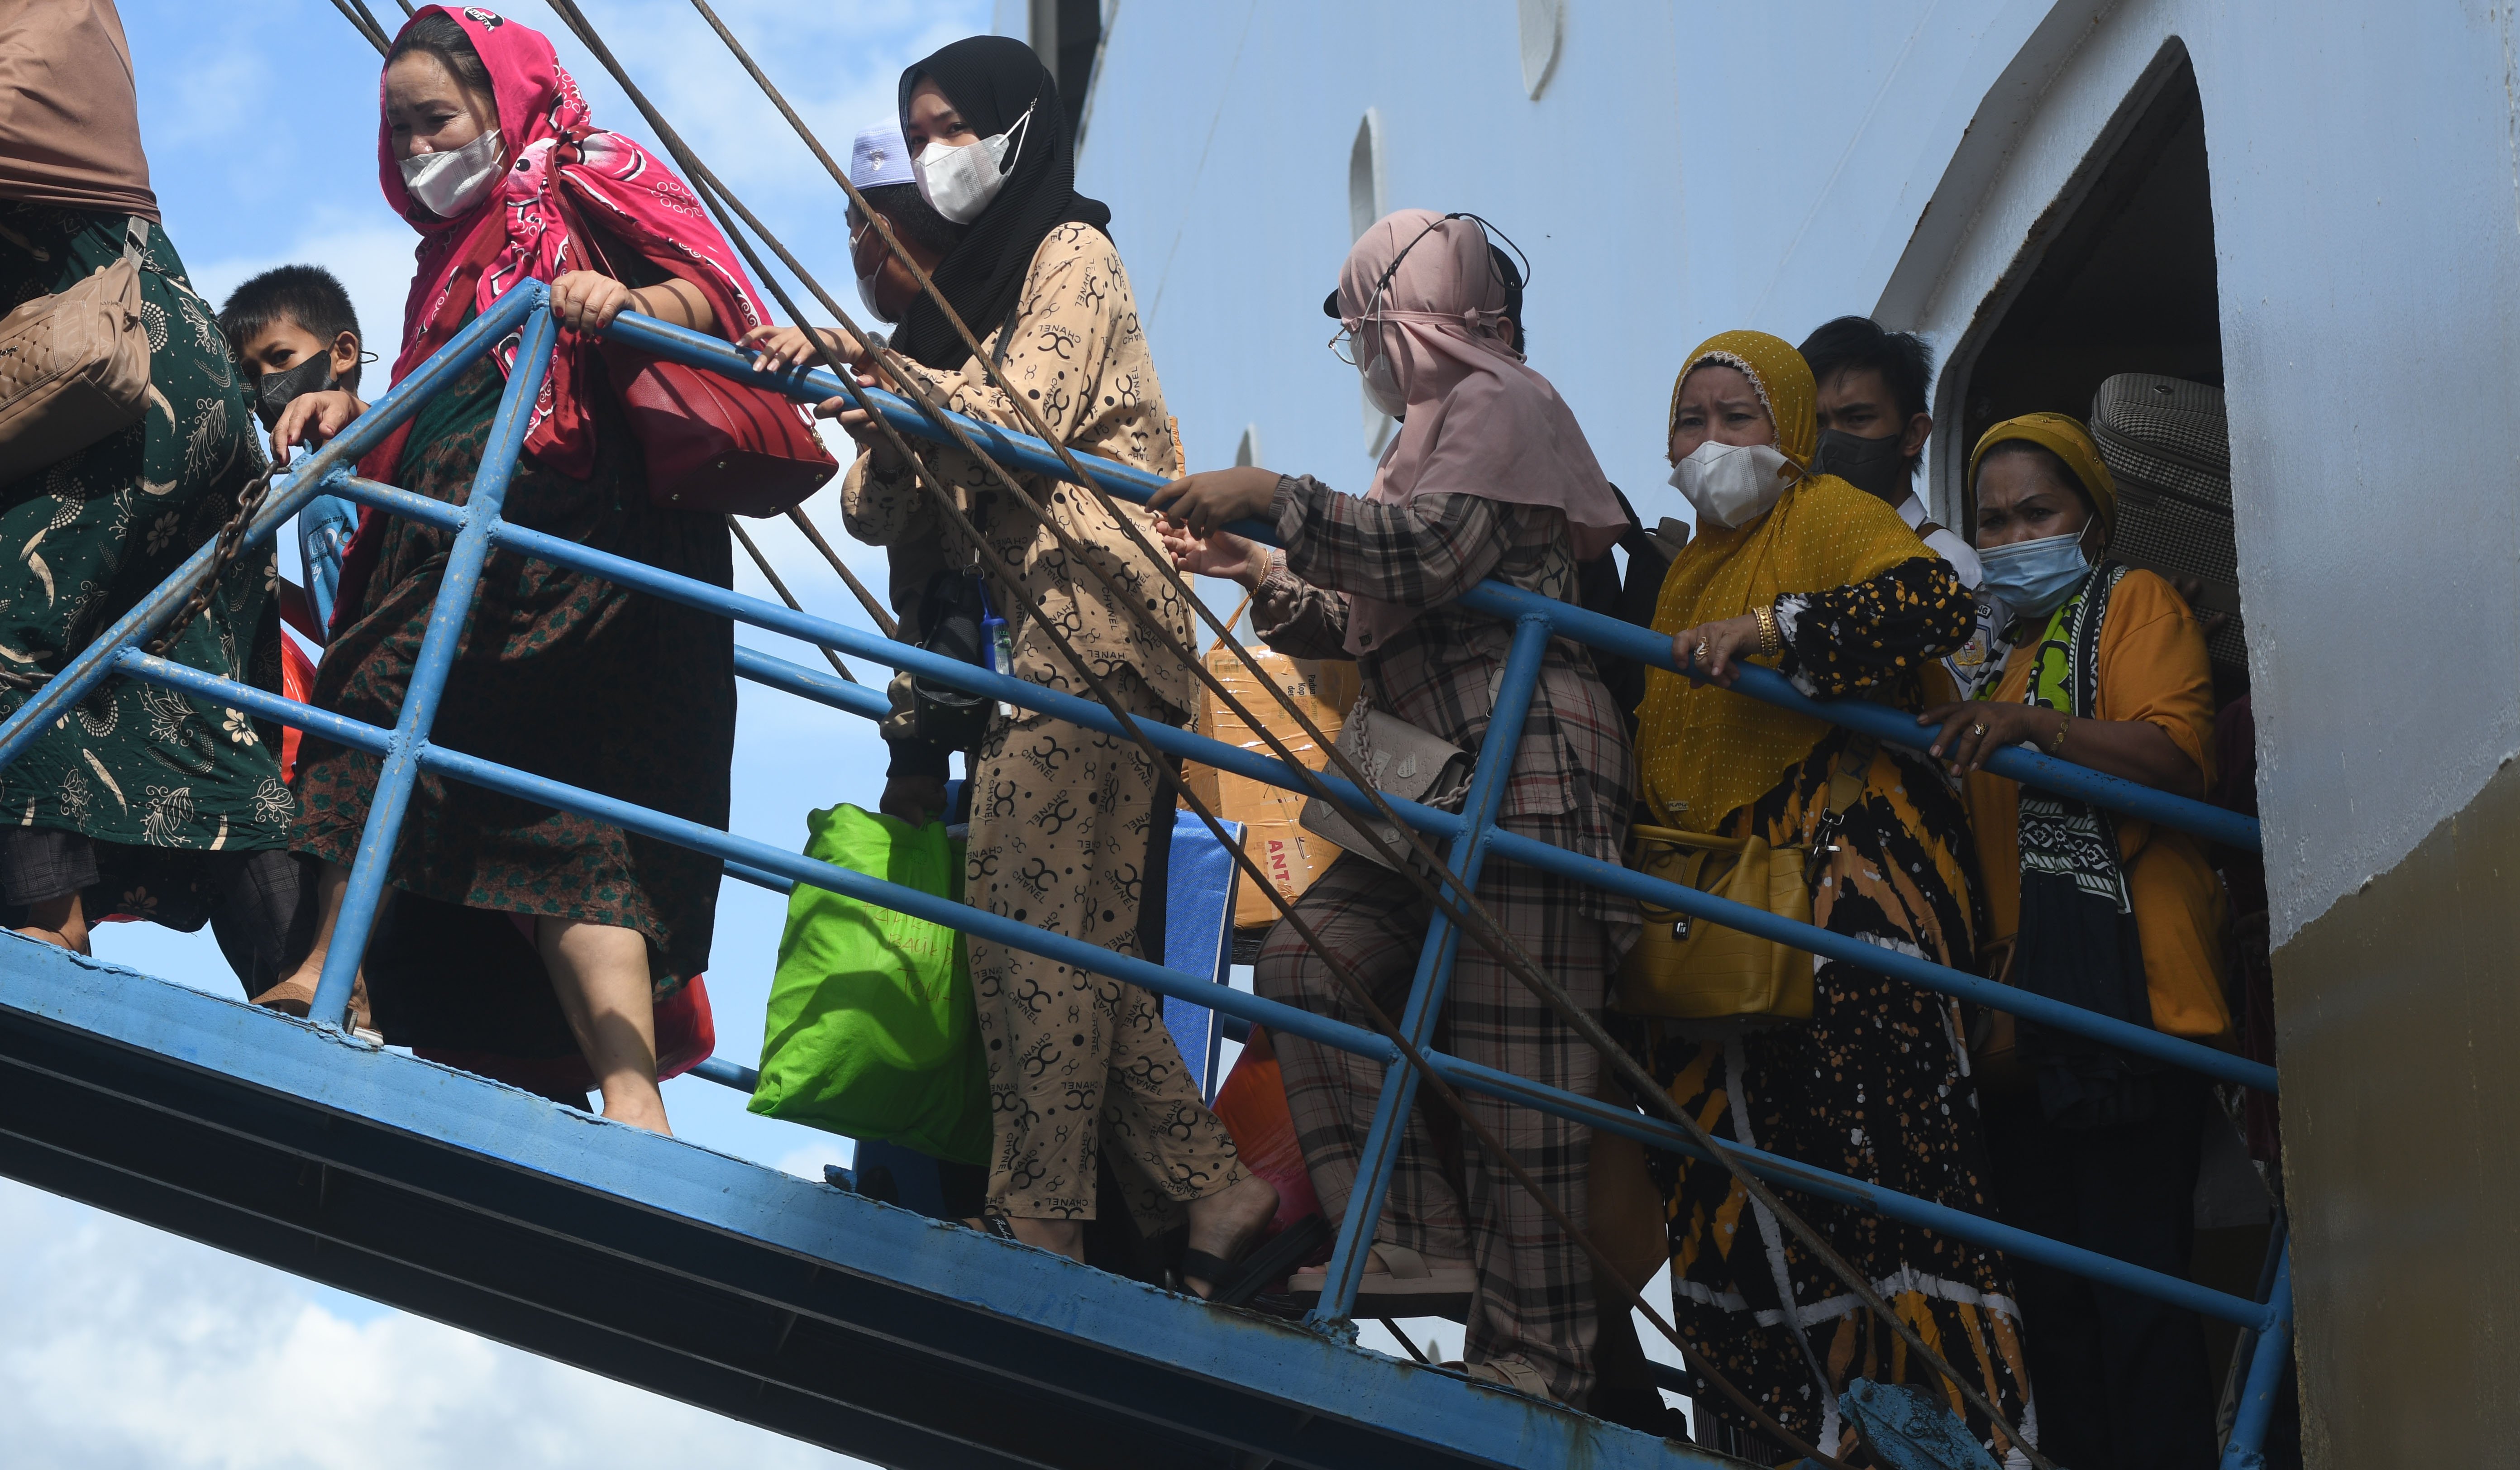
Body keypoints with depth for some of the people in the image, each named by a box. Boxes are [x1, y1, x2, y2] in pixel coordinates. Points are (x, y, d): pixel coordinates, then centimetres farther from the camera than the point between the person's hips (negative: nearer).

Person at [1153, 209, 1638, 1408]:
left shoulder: (1502, 402, -2)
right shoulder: (1436, 428, 26)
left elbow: (1425, 555, -20)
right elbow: (1370, 627, 24)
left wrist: (1273, 495, -16)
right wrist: (1258, 572, 12)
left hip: (1528, 780, -10)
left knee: (1508, 1061, -12)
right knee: (1308, 960, -4)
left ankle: (1536, 1359, -9)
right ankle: (1413, 1242, -6)